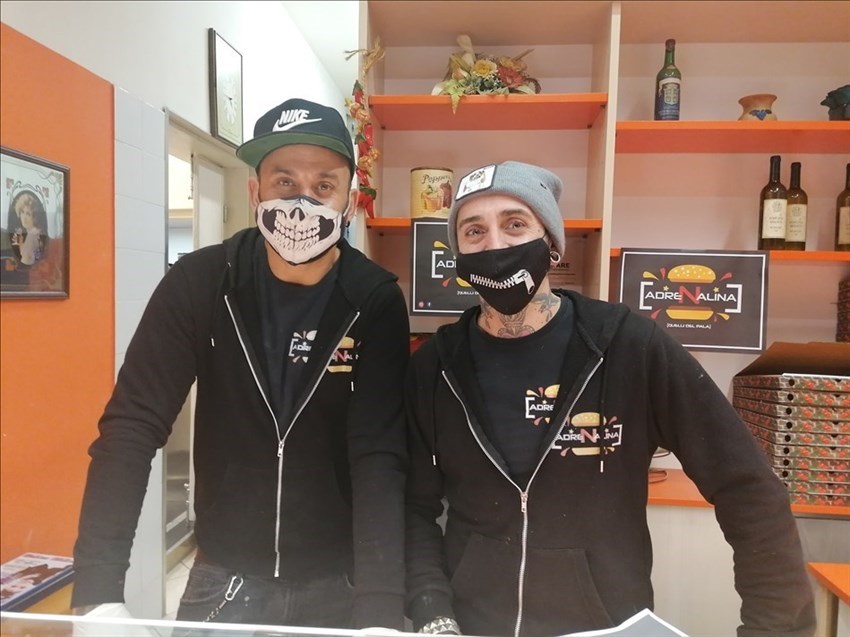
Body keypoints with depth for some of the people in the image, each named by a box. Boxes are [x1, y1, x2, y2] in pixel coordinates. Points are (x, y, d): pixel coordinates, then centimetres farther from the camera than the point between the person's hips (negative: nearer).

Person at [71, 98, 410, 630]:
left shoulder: (376, 302, -14)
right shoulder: (198, 283, -11)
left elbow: (380, 458, -19)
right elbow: (133, 425, -12)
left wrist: (382, 609, -27)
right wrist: (98, 587, -19)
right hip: (223, 581, 1)